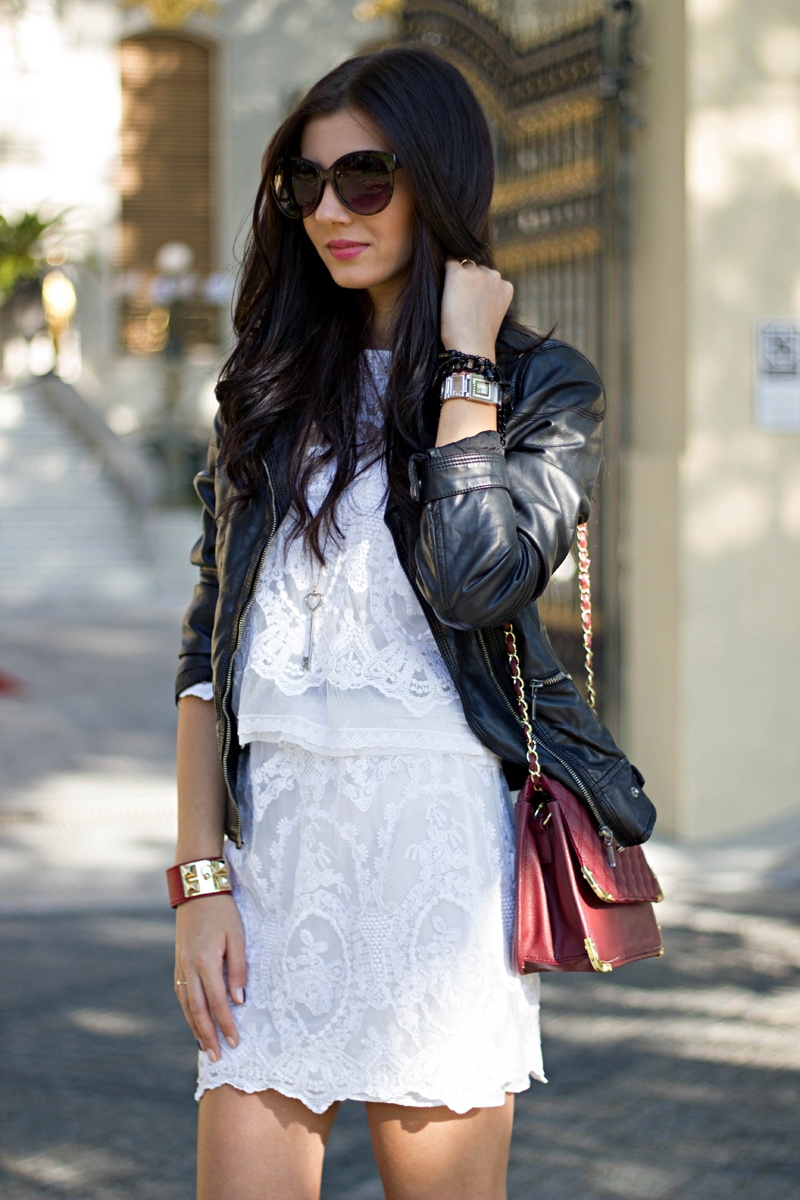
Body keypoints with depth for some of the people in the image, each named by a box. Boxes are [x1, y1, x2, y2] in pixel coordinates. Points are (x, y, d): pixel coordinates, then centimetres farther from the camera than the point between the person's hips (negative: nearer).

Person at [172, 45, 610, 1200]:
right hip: (274, 836, 3)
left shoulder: (544, 386, 3)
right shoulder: (273, 384, 15)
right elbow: (208, 648, 11)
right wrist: (200, 878, 1)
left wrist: (467, 360, -8)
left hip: (438, 831, -3)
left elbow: (477, 578, -18)